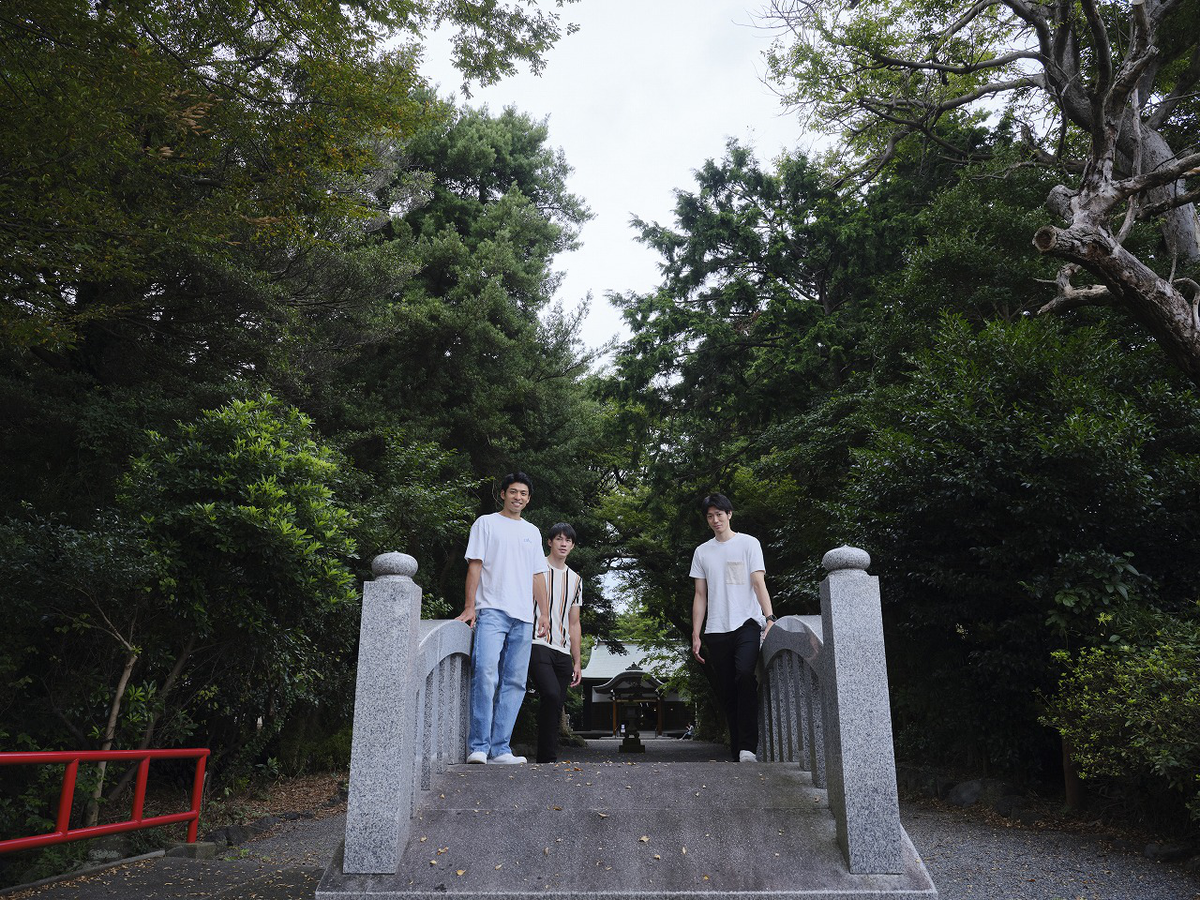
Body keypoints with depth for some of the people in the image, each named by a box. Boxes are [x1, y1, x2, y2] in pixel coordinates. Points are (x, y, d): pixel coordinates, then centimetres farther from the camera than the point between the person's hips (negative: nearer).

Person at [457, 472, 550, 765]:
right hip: (492, 611, -5)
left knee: (514, 682, 0)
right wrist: (470, 606, -7)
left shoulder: (532, 532, 22)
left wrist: (544, 613, 13)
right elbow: (475, 565, 2)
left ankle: (500, 748, 3)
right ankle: (479, 746, -15)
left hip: (523, 618, 5)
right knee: (486, 673, -18)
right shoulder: (486, 523, 9)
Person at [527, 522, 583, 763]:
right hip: (538, 646, -6)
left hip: (563, 652, 6)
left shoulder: (575, 580, 20)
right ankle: (548, 757, -16)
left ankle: (546, 758, 10)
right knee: (551, 695, -23)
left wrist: (577, 662, 16)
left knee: (556, 707, 2)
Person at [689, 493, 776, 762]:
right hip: (716, 629, 4)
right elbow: (700, 595, 15)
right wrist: (695, 635, 8)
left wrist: (770, 618, -16)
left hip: (747, 623, -4)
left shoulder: (748, 543, 6)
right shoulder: (702, 552, 16)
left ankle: (748, 747, -25)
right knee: (726, 691, 3)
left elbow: (759, 583, -2)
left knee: (745, 674, -27)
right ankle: (738, 750, 11)